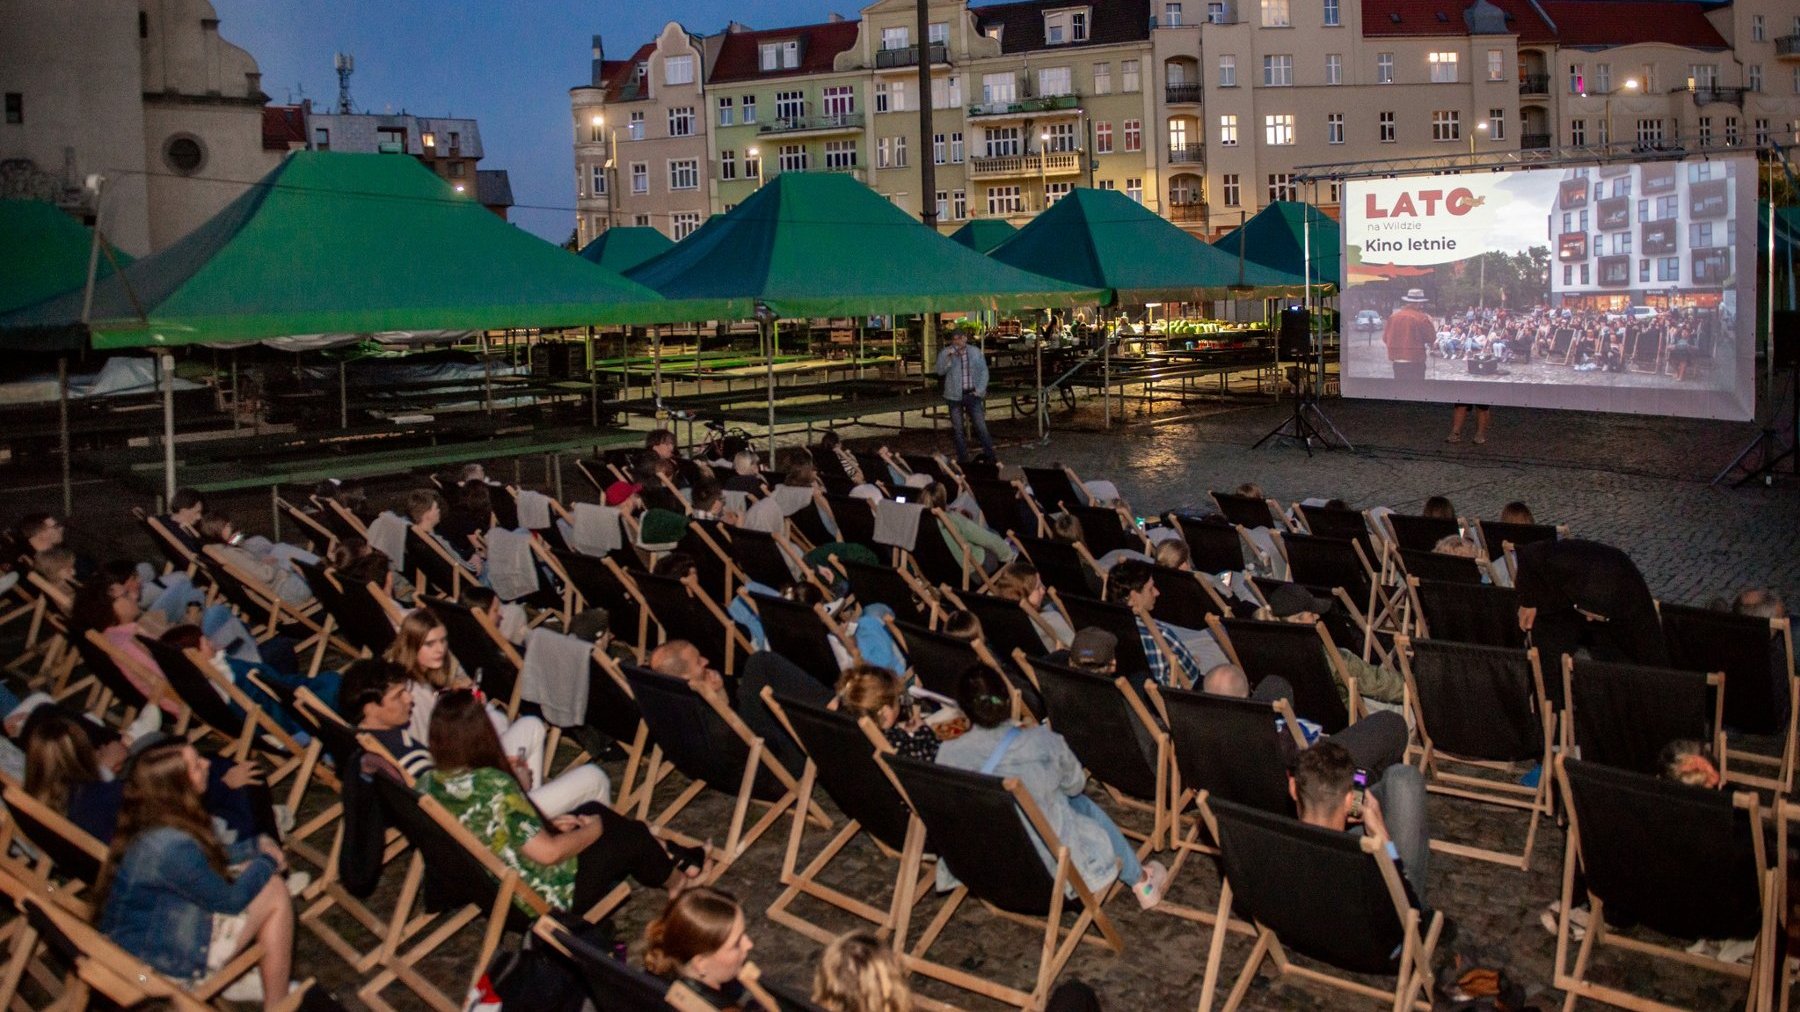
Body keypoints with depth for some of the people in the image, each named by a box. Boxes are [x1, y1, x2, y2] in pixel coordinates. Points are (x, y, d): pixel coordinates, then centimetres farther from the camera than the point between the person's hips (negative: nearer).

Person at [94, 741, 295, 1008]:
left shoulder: (146, 820, -5)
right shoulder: (172, 846, -32)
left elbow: (207, 861, 15)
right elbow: (229, 899, -17)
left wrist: (255, 847, 8)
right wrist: (267, 863, -2)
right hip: (164, 959, -9)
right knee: (274, 893, -6)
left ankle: (235, 978, 23)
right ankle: (277, 1006, 5)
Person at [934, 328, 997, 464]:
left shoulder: (975, 352, 3)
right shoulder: (945, 353, -2)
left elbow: (983, 371, 7)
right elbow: (940, 371, -15)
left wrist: (980, 390, -3)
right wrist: (949, 356, -28)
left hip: (972, 395, 0)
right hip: (955, 396, 0)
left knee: (980, 426, -2)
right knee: (958, 429, 5)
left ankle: (990, 455, 7)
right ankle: (962, 459, 14)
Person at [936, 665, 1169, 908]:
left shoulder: (948, 754, -16)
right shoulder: (1044, 742, -18)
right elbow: (1075, 784, 1)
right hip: (1049, 867, -3)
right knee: (1082, 804, 29)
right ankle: (1141, 882, 50)